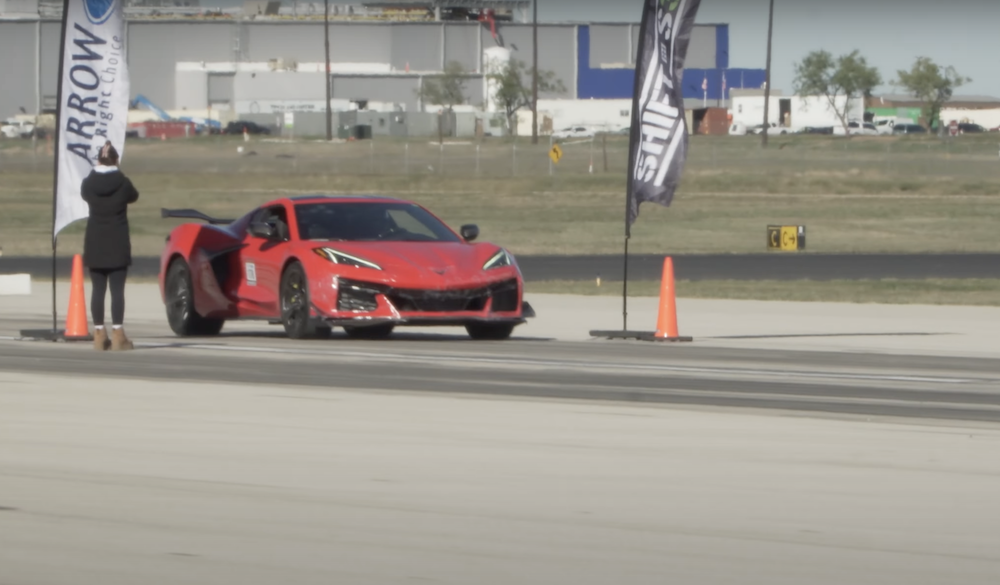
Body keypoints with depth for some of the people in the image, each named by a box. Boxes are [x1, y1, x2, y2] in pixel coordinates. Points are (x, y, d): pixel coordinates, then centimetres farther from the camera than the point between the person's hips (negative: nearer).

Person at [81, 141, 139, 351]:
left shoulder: (88, 183, -5)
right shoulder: (122, 182, -10)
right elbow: (133, 197, 10)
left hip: (95, 244, 2)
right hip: (118, 245, -2)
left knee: (98, 289, 6)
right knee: (117, 289, -2)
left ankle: (99, 334, 5)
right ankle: (117, 334, -6)